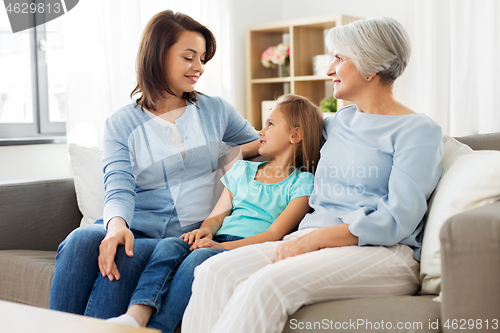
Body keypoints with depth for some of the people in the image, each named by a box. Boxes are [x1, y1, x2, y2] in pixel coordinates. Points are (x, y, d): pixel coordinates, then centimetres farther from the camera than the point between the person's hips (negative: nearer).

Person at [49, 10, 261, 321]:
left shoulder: (215, 110, 15)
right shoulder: (122, 124, 9)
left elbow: (259, 142, 30)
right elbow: (119, 189, -6)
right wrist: (117, 224, -29)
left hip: (186, 236, 0)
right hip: (132, 227, 1)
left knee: (125, 259, -33)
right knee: (80, 240, -33)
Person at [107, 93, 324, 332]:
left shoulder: (301, 183, 7)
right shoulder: (242, 170, 28)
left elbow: (275, 233, -5)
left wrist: (223, 246, -19)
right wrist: (206, 230, -4)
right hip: (219, 242, 5)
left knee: (202, 256, -35)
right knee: (169, 245, -26)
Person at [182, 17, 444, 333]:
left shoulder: (419, 130, 1)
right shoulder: (340, 121, 22)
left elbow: (397, 221, -12)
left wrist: (313, 239, -18)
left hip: (381, 253, -6)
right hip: (313, 242, 6)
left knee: (268, 284, -36)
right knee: (214, 271, -23)